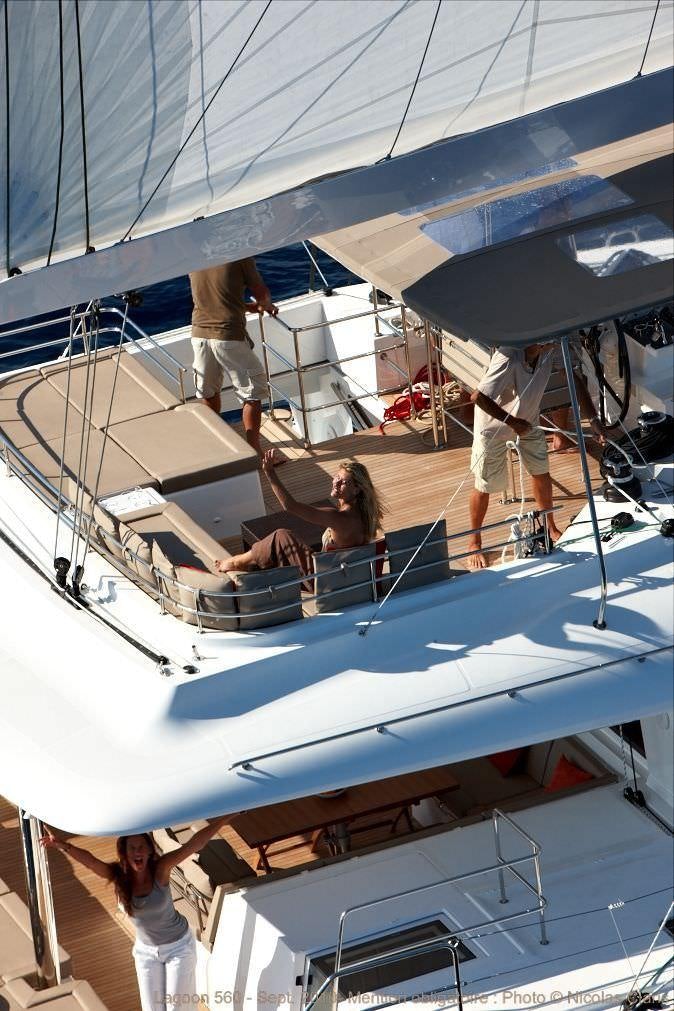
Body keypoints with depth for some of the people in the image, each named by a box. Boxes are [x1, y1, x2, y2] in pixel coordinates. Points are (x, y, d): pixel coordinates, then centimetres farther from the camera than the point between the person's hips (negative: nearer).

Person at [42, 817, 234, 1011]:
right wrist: (62, 846, -58)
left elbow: (194, 844, -35)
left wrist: (224, 818, -43)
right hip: (146, 950, 3)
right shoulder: (118, 876, -21)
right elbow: (89, 860, -39)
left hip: (178, 946, -3)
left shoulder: (160, 869, -25)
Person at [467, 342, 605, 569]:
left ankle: (550, 527, 41)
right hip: (494, 424, -6)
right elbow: (478, 397, -39)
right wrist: (513, 422, -30)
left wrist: (593, 419, -20)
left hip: (527, 419, 6)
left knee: (541, 473, 18)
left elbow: (574, 379, -11)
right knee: (485, 486, 7)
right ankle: (474, 542, 28)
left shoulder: (550, 350, -23)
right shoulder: (509, 359, -42)